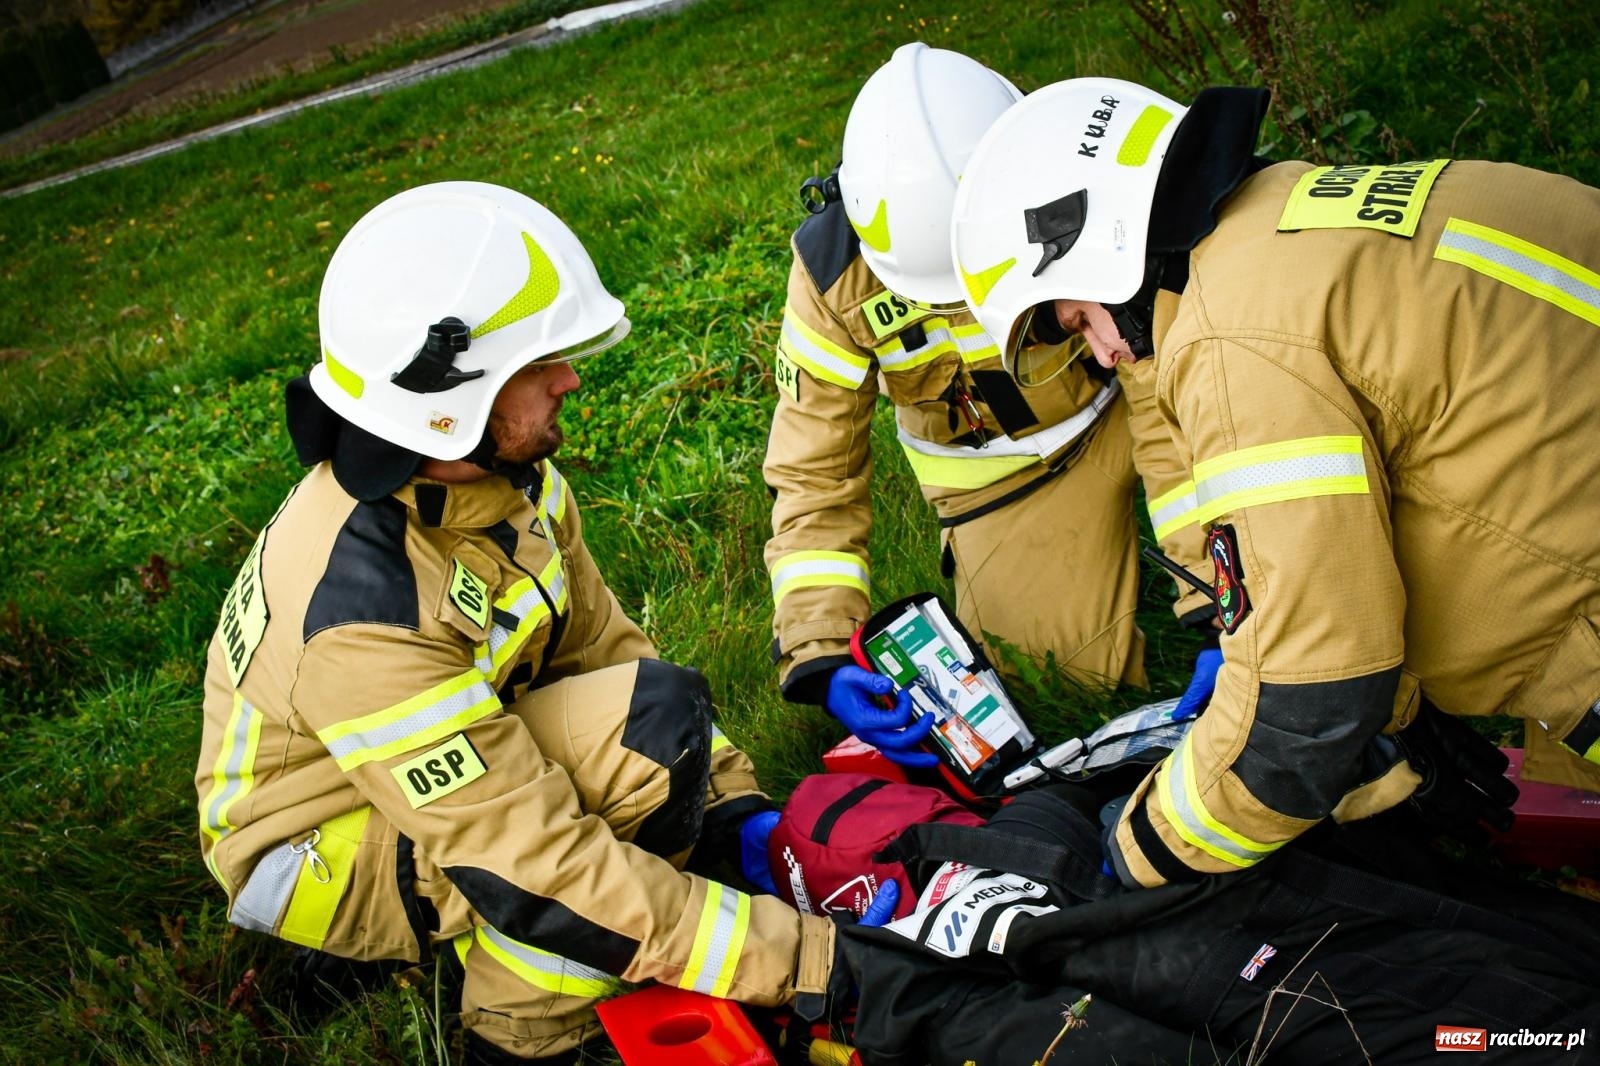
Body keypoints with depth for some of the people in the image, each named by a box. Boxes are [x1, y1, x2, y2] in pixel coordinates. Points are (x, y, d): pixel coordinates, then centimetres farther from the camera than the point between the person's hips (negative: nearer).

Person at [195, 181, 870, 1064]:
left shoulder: (497, 471, -10)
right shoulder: (359, 607, -35)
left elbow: (600, 644, 1)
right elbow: (534, 870, -35)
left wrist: (734, 802, -8)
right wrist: (808, 964, -34)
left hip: (436, 776, 9)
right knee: (651, 723, -27)